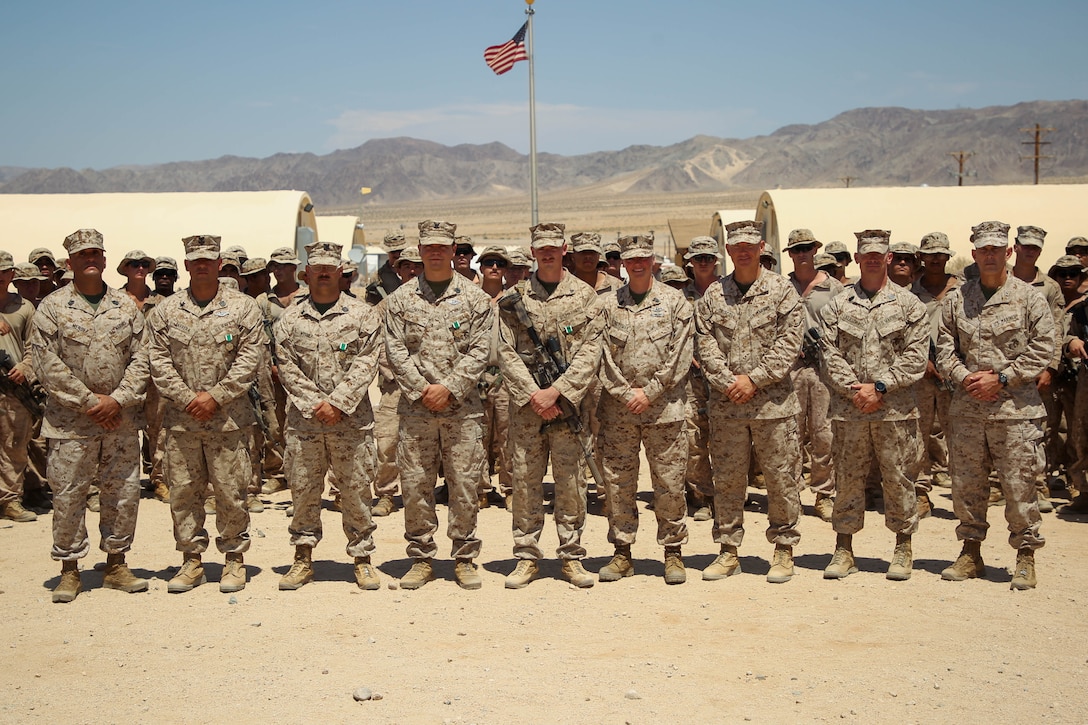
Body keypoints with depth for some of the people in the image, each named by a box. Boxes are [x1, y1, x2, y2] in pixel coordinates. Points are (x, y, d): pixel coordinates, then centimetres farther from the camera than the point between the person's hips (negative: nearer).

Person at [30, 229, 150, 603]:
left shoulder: (126, 306, 7)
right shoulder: (52, 308, -1)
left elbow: (141, 358, 3)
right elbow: (47, 365, -7)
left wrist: (118, 399, -9)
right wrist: (89, 401, -12)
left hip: (120, 420, 3)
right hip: (70, 423, -2)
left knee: (124, 493, 7)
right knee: (68, 495, 2)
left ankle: (116, 565, 20)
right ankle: (69, 571, 15)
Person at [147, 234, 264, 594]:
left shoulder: (243, 308, 2)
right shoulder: (165, 311, 8)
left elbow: (250, 359, -4)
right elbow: (159, 362, 3)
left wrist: (215, 396, -11)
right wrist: (187, 399, -8)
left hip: (229, 419, -2)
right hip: (180, 419, 2)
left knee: (230, 492, 2)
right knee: (183, 492, 7)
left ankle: (234, 558, 15)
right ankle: (191, 560, 18)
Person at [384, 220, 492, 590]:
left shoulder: (475, 298, 4)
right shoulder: (400, 299, 7)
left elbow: (479, 351, -2)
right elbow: (395, 351, 1)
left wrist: (448, 388, -12)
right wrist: (422, 390, -10)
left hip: (463, 409, -1)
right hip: (415, 409, 1)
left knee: (465, 485, 3)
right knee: (415, 485, 4)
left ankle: (465, 559, 15)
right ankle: (421, 559, 16)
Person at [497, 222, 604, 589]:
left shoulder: (584, 295, 5)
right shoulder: (514, 298, 7)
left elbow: (590, 351, -2)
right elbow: (507, 352, 1)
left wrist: (556, 391, -12)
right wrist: (533, 393, -11)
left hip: (568, 403, -1)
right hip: (525, 403, 1)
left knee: (571, 481, 3)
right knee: (525, 480, 3)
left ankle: (571, 556, 14)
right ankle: (527, 557, 13)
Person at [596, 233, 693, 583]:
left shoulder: (675, 301, 3)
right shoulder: (607, 304, 7)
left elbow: (680, 356, -3)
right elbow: (603, 357, 3)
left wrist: (649, 392, -9)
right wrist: (626, 393, -8)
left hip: (664, 407, -2)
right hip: (618, 408, 2)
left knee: (669, 482, 2)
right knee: (618, 482, 5)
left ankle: (673, 552, 15)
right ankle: (622, 552, 16)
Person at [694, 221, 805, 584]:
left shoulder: (782, 290, 1)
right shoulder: (713, 295, 8)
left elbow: (789, 342, -6)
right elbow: (706, 345, 3)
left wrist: (753, 378, -13)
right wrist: (728, 382, -11)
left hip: (774, 403, -2)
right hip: (726, 405, 2)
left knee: (782, 478, 4)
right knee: (727, 479, 8)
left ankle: (784, 550, 17)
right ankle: (729, 550, 19)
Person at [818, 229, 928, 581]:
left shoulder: (908, 304, 5)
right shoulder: (837, 305, 9)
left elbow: (915, 357, -3)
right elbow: (829, 355, 2)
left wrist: (879, 387, -12)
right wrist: (854, 390, -10)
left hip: (896, 409, -1)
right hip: (848, 409, 1)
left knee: (898, 478, 5)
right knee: (847, 478, 6)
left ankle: (903, 550, 18)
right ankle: (843, 551, 15)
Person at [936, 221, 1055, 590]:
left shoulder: (1029, 297, 2)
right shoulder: (956, 299, 10)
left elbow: (1042, 349, -3)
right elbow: (944, 348, 9)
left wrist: (1001, 379, -11)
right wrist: (965, 377, -9)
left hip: (1016, 408, -3)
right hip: (967, 407, 3)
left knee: (1019, 483, -1)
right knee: (966, 483, 8)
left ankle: (1026, 558, 11)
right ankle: (971, 552, 21)